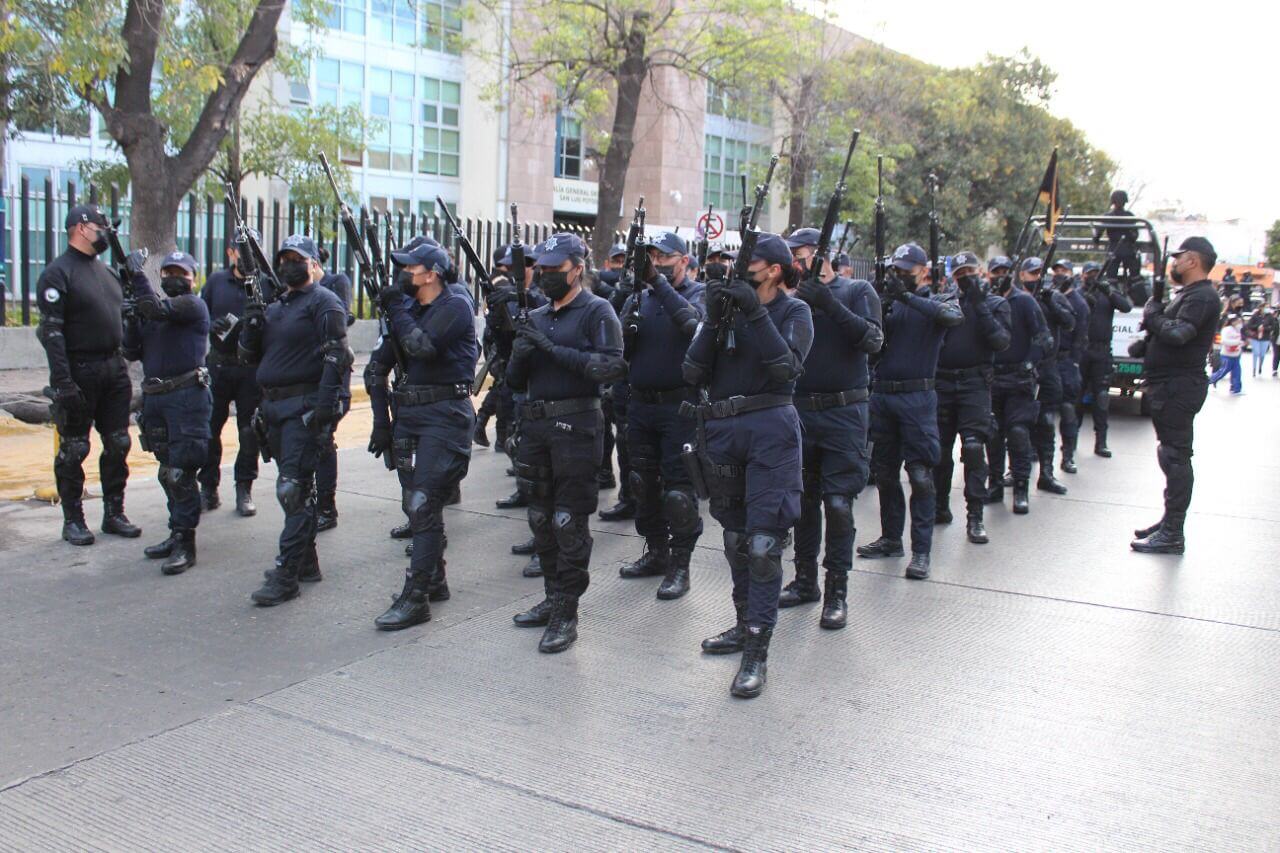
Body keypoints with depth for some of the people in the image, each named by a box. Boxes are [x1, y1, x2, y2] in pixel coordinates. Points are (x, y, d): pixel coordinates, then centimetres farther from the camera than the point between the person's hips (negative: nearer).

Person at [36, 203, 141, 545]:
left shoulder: (105, 270, 15)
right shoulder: (58, 272, -9)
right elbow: (51, 331, -15)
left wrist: (125, 362, 15)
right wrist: (62, 382, -21)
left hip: (113, 369, 7)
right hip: (80, 372, -7)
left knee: (118, 445, 10)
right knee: (74, 449, 2)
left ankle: (114, 513, 20)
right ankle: (72, 519, 12)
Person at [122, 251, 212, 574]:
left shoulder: (193, 305, -3)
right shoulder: (149, 311, 19)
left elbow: (159, 309, -22)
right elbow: (132, 353, 13)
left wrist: (137, 274, -13)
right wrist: (132, 318, 0)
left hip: (186, 397, -8)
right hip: (154, 398, 8)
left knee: (180, 472, -9)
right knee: (167, 472, 14)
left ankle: (185, 543, -4)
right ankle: (177, 535, 24)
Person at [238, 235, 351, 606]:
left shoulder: (324, 302, -5)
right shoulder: (275, 307, 19)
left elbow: (335, 357, -15)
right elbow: (249, 356, 17)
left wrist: (325, 406, -23)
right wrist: (251, 320, -1)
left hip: (304, 407, -9)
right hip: (274, 407, 9)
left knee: (293, 489, -11)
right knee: (297, 488, 15)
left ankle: (286, 576, -8)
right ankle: (306, 562, 25)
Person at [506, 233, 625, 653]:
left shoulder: (596, 311, -3)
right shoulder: (536, 317, 17)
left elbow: (612, 365, -18)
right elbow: (516, 380, 17)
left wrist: (553, 349, -18)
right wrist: (521, 353, -5)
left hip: (575, 425, -7)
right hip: (535, 424, 7)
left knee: (569, 521, -5)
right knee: (541, 519, 13)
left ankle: (566, 614, 1)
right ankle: (553, 598, 26)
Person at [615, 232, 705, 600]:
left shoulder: (697, 293, 0)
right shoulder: (638, 297, 11)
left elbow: (692, 320, -23)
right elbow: (621, 348, 4)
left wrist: (659, 281, -26)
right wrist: (632, 312, -14)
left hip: (680, 406, -5)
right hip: (640, 403, 6)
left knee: (679, 487, -5)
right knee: (644, 483, 13)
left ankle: (680, 565, 4)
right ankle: (656, 552, 27)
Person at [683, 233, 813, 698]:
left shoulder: (793, 311, 1)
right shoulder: (727, 303, 10)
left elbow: (787, 369, -17)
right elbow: (694, 373, 0)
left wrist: (755, 312, -19)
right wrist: (714, 320, -12)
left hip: (769, 429, -5)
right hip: (720, 430, 5)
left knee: (763, 543, -10)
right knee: (735, 537, 16)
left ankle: (757, 652, -5)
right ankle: (745, 625, 32)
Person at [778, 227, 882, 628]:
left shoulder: (857, 291, 1)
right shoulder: (796, 298, 10)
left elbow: (873, 341, -14)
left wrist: (828, 303, -21)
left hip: (843, 413, -4)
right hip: (800, 410, 4)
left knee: (838, 503, -7)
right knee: (803, 499, 11)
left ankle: (836, 590, 3)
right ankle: (805, 579, 23)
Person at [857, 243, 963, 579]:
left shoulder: (937, 301, 4)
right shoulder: (888, 302, 12)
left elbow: (954, 316, -20)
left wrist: (907, 296, -27)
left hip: (917, 397, -4)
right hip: (882, 395, 4)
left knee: (920, 475, -7)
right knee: (884, 472, 12)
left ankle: (921, 551, -3)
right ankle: (891, 539, 25)